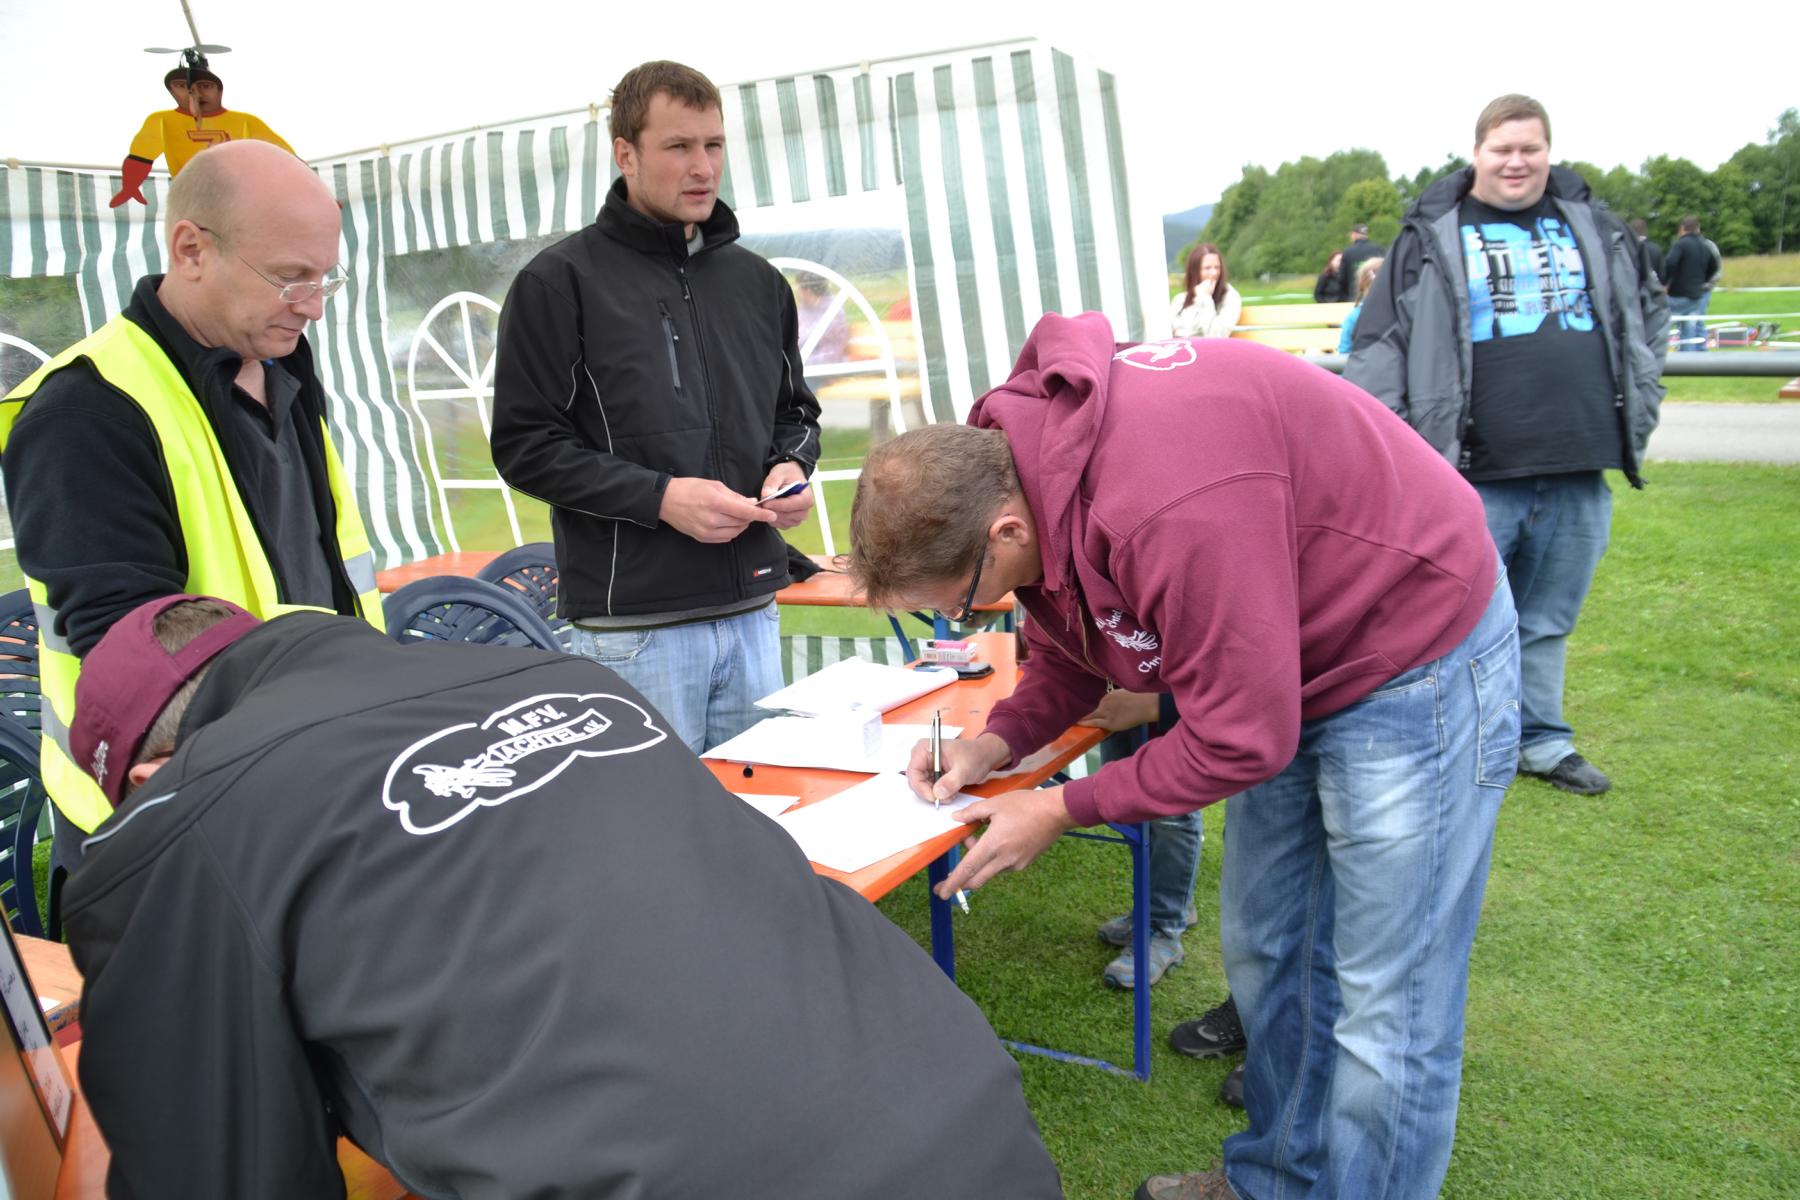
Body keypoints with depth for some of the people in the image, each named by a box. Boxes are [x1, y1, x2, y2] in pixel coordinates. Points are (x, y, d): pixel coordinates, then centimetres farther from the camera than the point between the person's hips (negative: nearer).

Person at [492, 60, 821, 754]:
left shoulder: (758, 282, 13)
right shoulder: (561, 282, -4)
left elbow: (795, 412, 22)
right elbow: (525, 445, -7)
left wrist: (793, 465, -2)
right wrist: (659, 496, -18)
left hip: (753, 612, 6)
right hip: (632, 626, -5)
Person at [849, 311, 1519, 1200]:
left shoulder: (1171, 511, -40)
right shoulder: (1004, 461, -10)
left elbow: (1238, 740, -28)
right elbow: (1071, 650, 6)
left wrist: (1061, 809, -19)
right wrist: (996, 741, -10)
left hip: (1416, 655, -9)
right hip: (1292, 660, 9)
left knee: (1385, 1011, -1)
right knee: (1263, 952, 18)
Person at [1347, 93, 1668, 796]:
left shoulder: (1595, 228, 14)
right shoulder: (1433, 237, 2)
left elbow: (1649, 310, 28)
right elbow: (1378, 349, -1)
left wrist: (1638, 403, 18)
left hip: (1580, 473, 4)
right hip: (1477, 475, -4)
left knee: (1548, 622, 16)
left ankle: (1541, 740, 30)